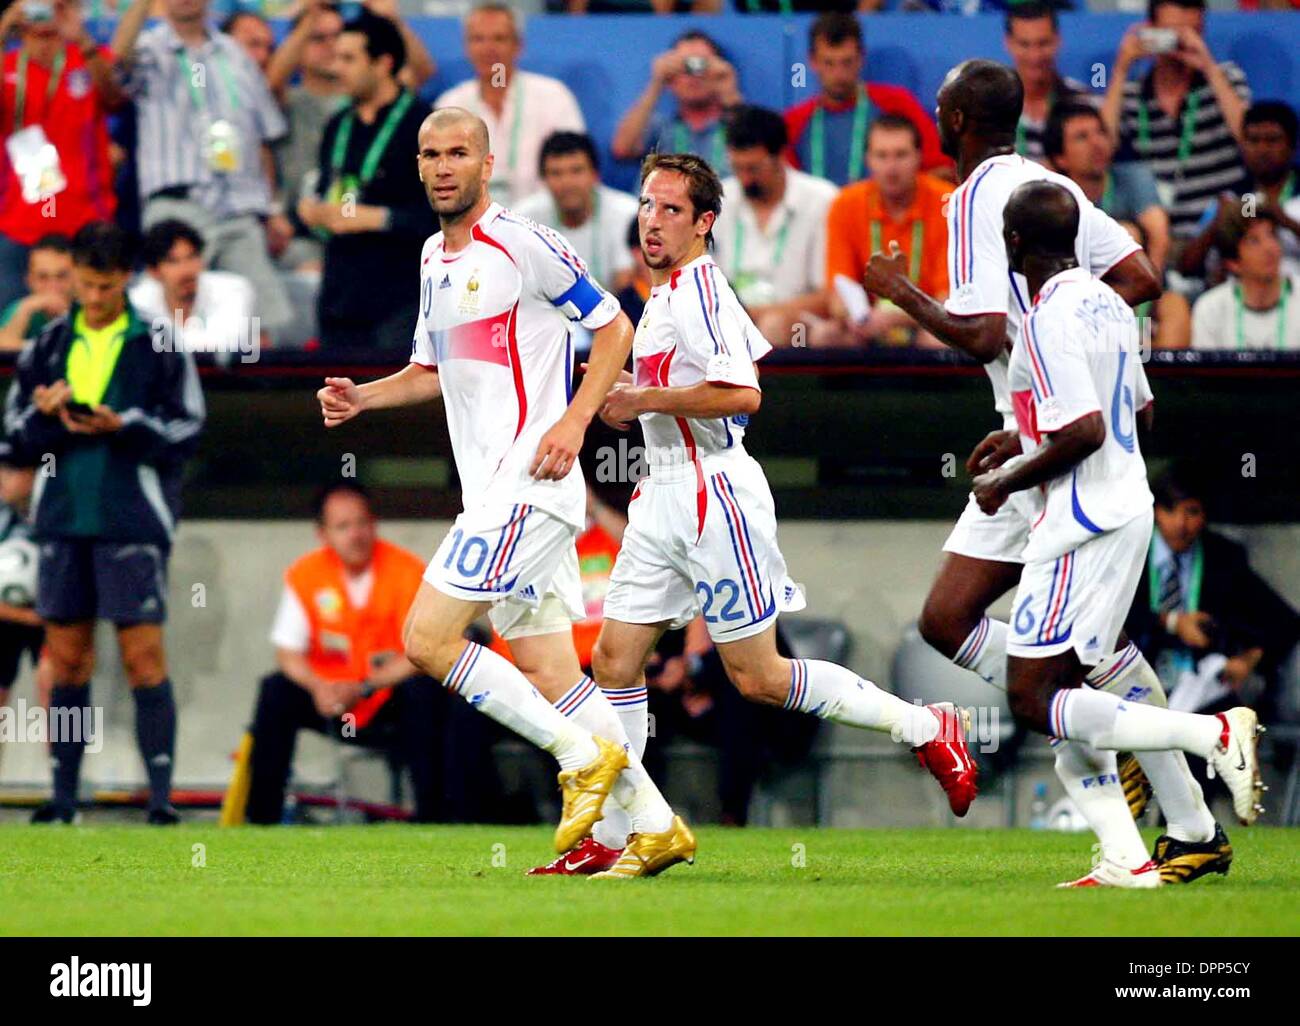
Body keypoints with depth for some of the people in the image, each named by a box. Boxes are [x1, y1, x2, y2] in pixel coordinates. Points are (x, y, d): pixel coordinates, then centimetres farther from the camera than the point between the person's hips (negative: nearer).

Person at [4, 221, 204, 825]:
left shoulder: (159, 346, 1)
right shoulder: (50, 345, 11)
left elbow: (186, 431, -2)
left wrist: (123, 426, -16)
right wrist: (50, 416, -10)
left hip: (134, 522, -4)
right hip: (63, 520, 4)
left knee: (144, 657, -7)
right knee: (67, 659, 6)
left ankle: (161, 795, -7)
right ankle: (63, 794, 11)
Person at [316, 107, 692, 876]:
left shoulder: (522, 244, -9)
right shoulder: (435, 259, 17)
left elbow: (614, 328, -6)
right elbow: (434, 370, 29)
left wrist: (573, 422, -17)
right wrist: (361, 397, 12)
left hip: (529, 485, -9)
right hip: (493, 492, 9)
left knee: (428, 638, -15)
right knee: (548, 674, 6)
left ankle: (583, 755, -7)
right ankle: (654, 826, 10)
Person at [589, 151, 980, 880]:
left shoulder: (700, 290, -15)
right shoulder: (664, 295, 15)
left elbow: (742, 395, -27)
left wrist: (647, 399, -20)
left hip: (715, 495, -10)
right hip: (665, 497, 10)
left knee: (759, 677, -6)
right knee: (614, 661, 3)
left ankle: (926, 728, 7)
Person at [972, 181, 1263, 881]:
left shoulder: (1049, 319, -17)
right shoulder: (1107, 303, 12)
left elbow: (1086, 430, -25)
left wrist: (1006, 482, -11)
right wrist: (1024, 437, 32)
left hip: (1084, 522, -10)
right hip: (1128, 510, 10)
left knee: (1032, 701, -10)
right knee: (1062, 692, 12)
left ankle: (1213, 735, -19)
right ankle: (1125, 858, 4)